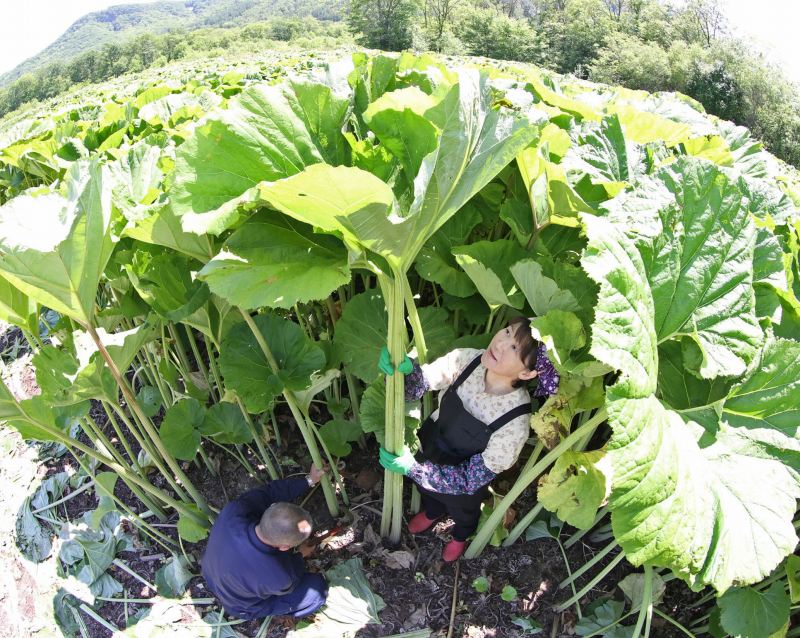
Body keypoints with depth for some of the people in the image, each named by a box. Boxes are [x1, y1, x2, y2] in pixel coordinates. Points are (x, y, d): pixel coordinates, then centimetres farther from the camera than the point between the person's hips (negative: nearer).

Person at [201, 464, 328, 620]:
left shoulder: (233, 511, -37)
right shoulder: (278, 577, -42)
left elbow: (270, 491, -18)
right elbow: (286, 586, -16)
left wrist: (309, 480, -11)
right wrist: (300, 556, 1)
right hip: (243, 607, -4)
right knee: (318, 589, -3)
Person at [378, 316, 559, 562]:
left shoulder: (515, 422, -39)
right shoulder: (467, 359, -30)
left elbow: (470, 480, -29)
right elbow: (420, 382, -18)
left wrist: (412, 467, -31)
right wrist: (405, 369, -42)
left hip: (464, 479, -3)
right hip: (430, 445, 3)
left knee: (462, 511, 32)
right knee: (425, 488, 36)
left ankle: (460, 536, 69)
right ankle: (432, 512, 72)